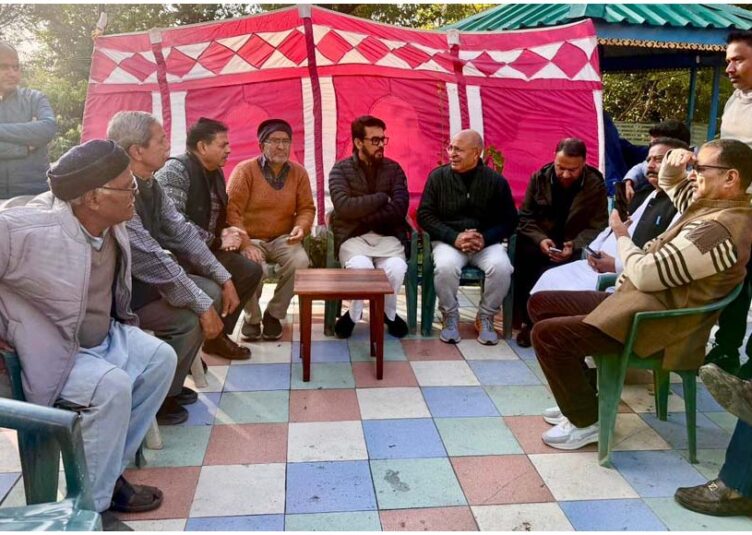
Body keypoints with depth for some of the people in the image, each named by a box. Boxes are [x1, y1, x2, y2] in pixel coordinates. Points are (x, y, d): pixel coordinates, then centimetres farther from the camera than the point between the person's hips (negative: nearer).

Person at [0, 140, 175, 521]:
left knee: (161, 358, 0)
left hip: (103, 336, 8)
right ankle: (88, 509, -9)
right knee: (112, 387, -27)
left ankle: (108, 468, 9)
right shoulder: (31, 231, -31)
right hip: (51, 354, -8)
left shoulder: (110, 222, -6)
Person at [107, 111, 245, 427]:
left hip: (142, 277, 10)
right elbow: (153, 259, -30)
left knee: (211, 291, 3)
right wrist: (203, 307, -25)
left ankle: (170, 384, 15)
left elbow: (181, 233, 4)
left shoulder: (149, 184, 0)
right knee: (189, 319, -21)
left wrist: (224, 279, -1)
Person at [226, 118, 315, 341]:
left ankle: (274, 314, -4)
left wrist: (301, 227, -17)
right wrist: (245, 244, -25)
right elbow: (232, 210, -13)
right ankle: (252, 317, -1)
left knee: (300, 261, -29)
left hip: (283, 238, 3)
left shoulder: (299, 172, 5)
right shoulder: (244, 170, -7)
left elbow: (306, 208, 7)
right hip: (250, 239, -3)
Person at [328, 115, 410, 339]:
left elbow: (399, 208, -6)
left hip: (388, 236, 2)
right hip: (352, 237, -2)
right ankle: (354, 314, -4)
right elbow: (344, 207, -15)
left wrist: (363, 217, -11)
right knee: (360, 267, -34)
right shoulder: (341, 169, 2)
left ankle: (389, 313, 2)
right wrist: (382, 198, -9)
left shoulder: (393, 169, 9)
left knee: (397, 268, -30)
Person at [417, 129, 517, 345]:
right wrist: (454, 238, -15)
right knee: (445, 266, -33)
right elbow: (425, 215, -3)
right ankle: (450, 317, -6)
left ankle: (485, 318, -3)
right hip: (448, 240, -1)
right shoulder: (438, 176, -1)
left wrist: (484, 238, -16)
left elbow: (509, 220, 2)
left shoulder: (496, 180, 0)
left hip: (486, 241, 1)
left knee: (502, 267, -29)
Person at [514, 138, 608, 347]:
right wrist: (540, 239, -17)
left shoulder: (596, 184, -4)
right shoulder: (539, 178, 2)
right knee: (522, 257, -31)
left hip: (574, 246, -1)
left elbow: (597, 227, -5)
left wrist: (574, 246, -24)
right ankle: (528, 320, -12)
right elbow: (525, 217, 3)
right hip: (539, 242, 2)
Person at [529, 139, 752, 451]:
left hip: (654, 322, -11)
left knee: (546, 334, -22)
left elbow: (646, 275, -24)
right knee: (541, 304, 10)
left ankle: (586, 421, -1)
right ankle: (579, 398, 18)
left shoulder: (718, 229, -24)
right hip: (642, 299, 11)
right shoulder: (715, 205, 8)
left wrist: (622, 235, -5)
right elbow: (671, 186, 28)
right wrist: (673, 165, 4)